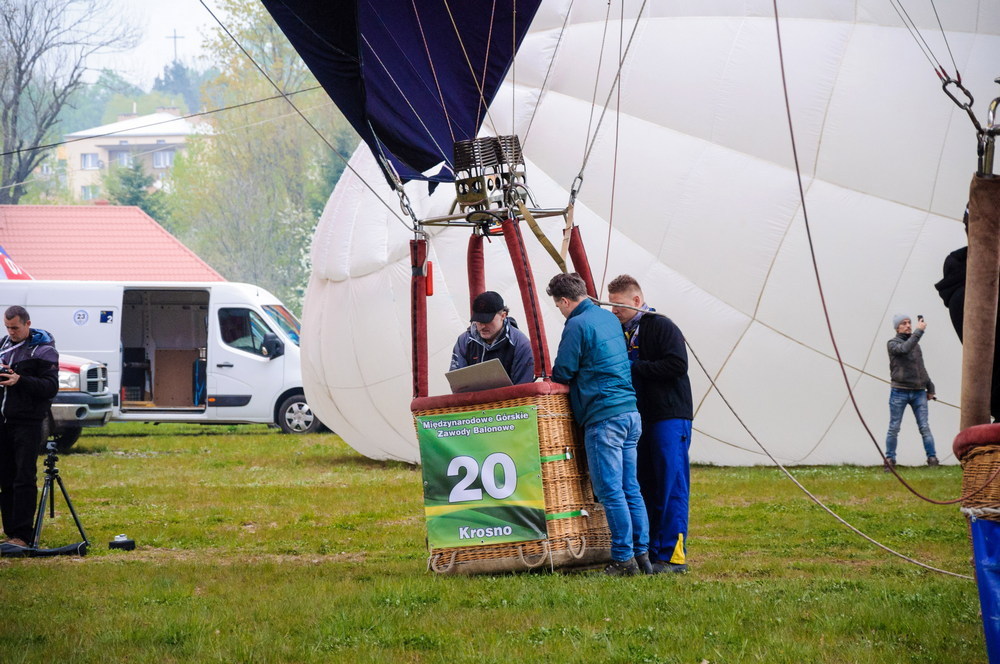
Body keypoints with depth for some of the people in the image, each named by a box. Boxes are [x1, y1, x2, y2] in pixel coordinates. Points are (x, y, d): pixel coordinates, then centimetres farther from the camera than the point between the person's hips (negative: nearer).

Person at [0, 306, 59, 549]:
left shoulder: (43, 350, -4)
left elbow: (51, 387, -11)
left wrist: (20, 380, -22)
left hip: (27, 423, -6)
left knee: (24, 479, -9)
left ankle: (22, 535, -11)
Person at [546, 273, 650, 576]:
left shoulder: (577, 326, -10)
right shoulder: (610, 318, 16)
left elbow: (562, 373, -5)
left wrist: (548, 381, 16)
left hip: (603, 418, -8)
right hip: (631, 413, 8)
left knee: (610, 491, -5)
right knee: (631, 488, 10)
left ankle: (624, 559, -5)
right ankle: (642, 554, 10)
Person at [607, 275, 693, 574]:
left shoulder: (662, 327, -7)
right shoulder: (621, 332, 15)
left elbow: (677, 366, -18)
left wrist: (634, 367, -17)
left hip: (669, 417, -8)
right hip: (640, 419, 8)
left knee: (671, 488, -8)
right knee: (646, 488, 8)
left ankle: (673, 555, -8)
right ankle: (652, 552, 12)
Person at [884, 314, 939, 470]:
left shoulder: (916, 344, 18)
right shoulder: (893, 343, 0)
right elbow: (904, 349, -23)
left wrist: (930, 388, 21)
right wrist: (919, 331, -24)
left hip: (918, 392, 4)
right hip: (899, 392, -4)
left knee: (924, 427, -2)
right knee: (894, 428, 0)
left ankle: (932, 459, -3)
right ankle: (889, 460, 6)